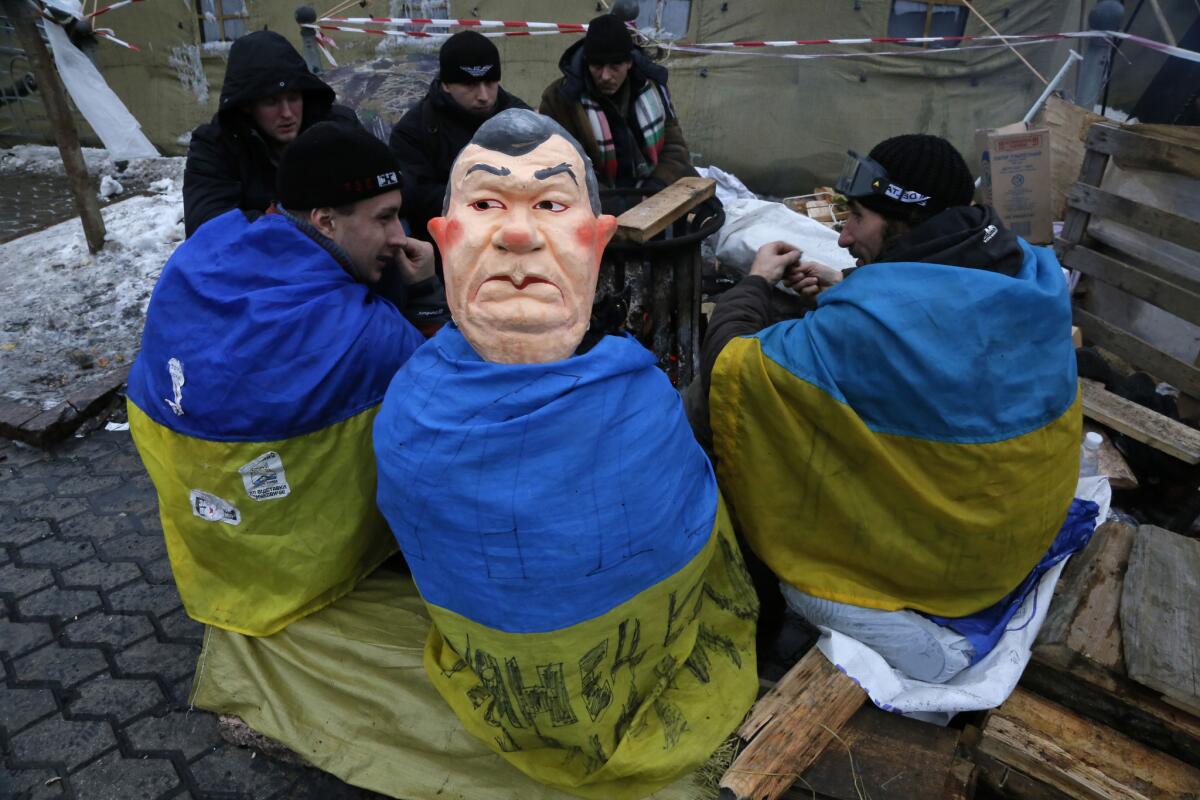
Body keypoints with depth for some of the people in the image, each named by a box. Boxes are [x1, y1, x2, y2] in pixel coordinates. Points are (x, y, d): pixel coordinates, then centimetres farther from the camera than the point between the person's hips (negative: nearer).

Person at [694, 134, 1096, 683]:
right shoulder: (1034, 275, -8)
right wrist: (849, 288, 5)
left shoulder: (866, 322, -32)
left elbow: (728, 365, -21)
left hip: (937, 560, -7)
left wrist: (756, 281, -3)